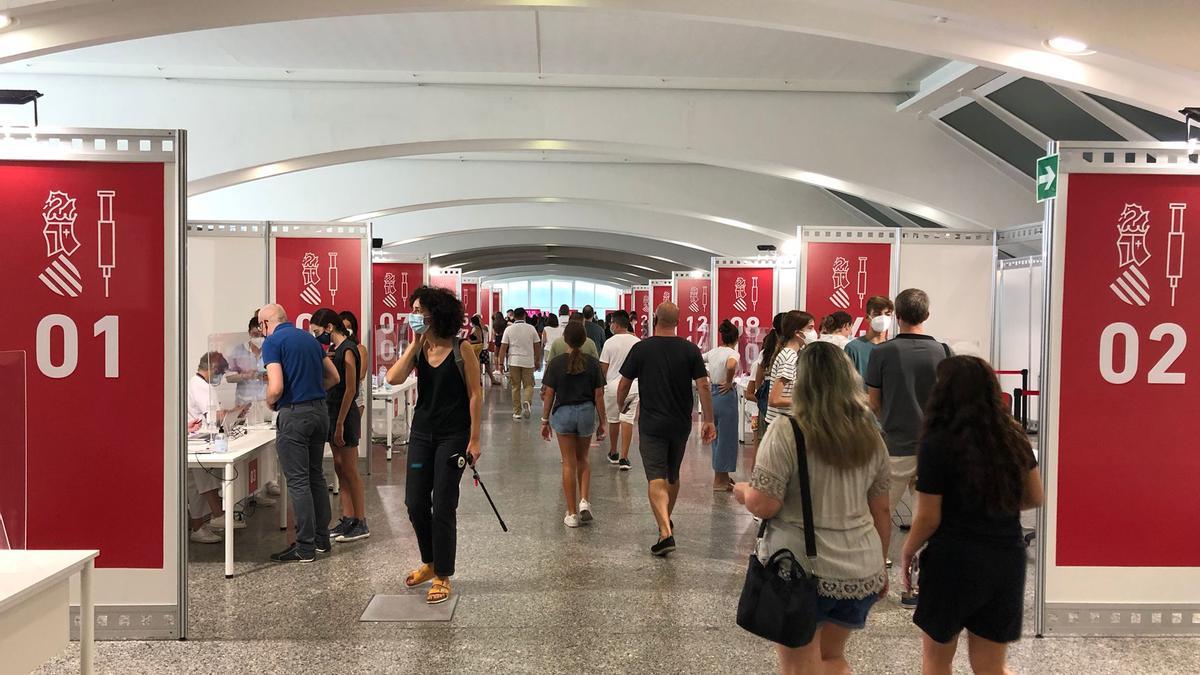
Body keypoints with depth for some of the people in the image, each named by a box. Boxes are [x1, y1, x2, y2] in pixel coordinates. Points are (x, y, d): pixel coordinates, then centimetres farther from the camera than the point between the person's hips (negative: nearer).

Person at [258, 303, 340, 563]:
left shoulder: (272, 342, -8)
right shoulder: (310, 338, 14)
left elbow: (276, 388, -18)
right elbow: (334, 377, 17)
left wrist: (270, 402, 2)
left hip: (294, 414, -7)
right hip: (319, 410, 7)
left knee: (298, 481, -2)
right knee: (316, 476, 15)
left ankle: (305, 547, 3)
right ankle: (321, 538, 21)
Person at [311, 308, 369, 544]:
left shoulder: (348, 349, -15)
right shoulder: (334, 349, 13)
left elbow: (350, 389, -18)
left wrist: (340, 424, -19)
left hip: (345, 414, -9)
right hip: (333, 412, 9)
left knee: (350, 471, -4)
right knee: (340, 469, 12)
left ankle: (361, 523, 4)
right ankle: (347, 520, 18)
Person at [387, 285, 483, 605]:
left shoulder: (461, 350, -11)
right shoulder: (417, 350, 3)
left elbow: (475, 395, -9)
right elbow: (394, 378, -13)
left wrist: (474, 439, -12)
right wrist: (415, 344, -13)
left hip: (452, 436, -5)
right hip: (422, 433, 5)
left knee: (443, 507, -1)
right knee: (415, 502, 9)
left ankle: (443, 576, 14)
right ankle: (430, 563, 32)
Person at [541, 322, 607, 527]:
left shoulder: (556, 363, -7)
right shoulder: (592, 363, -4)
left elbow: (549, 394, -5)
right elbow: (599, 396, -2)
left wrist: (545, 420, 6)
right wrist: (602, 422, 7)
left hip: (563, 413, -1)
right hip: (587, 412, 1)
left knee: (569, 464, 7)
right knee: (583, 459, 22)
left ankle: (571, 514, 9)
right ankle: (584, 501, 5)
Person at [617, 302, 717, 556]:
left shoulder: (641, 349, -7)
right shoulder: (690, 350, -3)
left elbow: (624, 384, -1)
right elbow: (703, 386, -6)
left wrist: (620, 405, 18)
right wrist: (709, 421, 0)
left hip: (652, 424, -3)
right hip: (681, 424, 3)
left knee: (657, 479, -5)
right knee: (673, 475, 21)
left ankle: (666, 533, -19)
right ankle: (666, 521, 38)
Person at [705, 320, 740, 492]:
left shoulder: (713, 352, 6)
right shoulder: (732, 353, -14)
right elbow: (731, 366, -35)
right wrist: (729, 383, -19)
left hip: (712, 395, 7)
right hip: (726, 396, -7)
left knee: (717, 437, 18)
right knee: (726, 437, 5)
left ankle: (722, 476, 30)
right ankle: (719, 481, 11)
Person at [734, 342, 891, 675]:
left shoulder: (787, 430, -14)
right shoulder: (870, 434, 4)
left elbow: (763, 505, -17)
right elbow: (881, 510, 10)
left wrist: (742, 490, 4)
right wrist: (879, 565, 22)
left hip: (800, 569, -5)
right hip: (861, 573, 5)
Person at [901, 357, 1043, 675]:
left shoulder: (937, 444, -14)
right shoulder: (1014, 437, 1)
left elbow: (928, 519, -11)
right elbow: (1034, 498, 10)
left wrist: (906, 553, 5)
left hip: (954, 560, -5)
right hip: (1007, 559, 5)